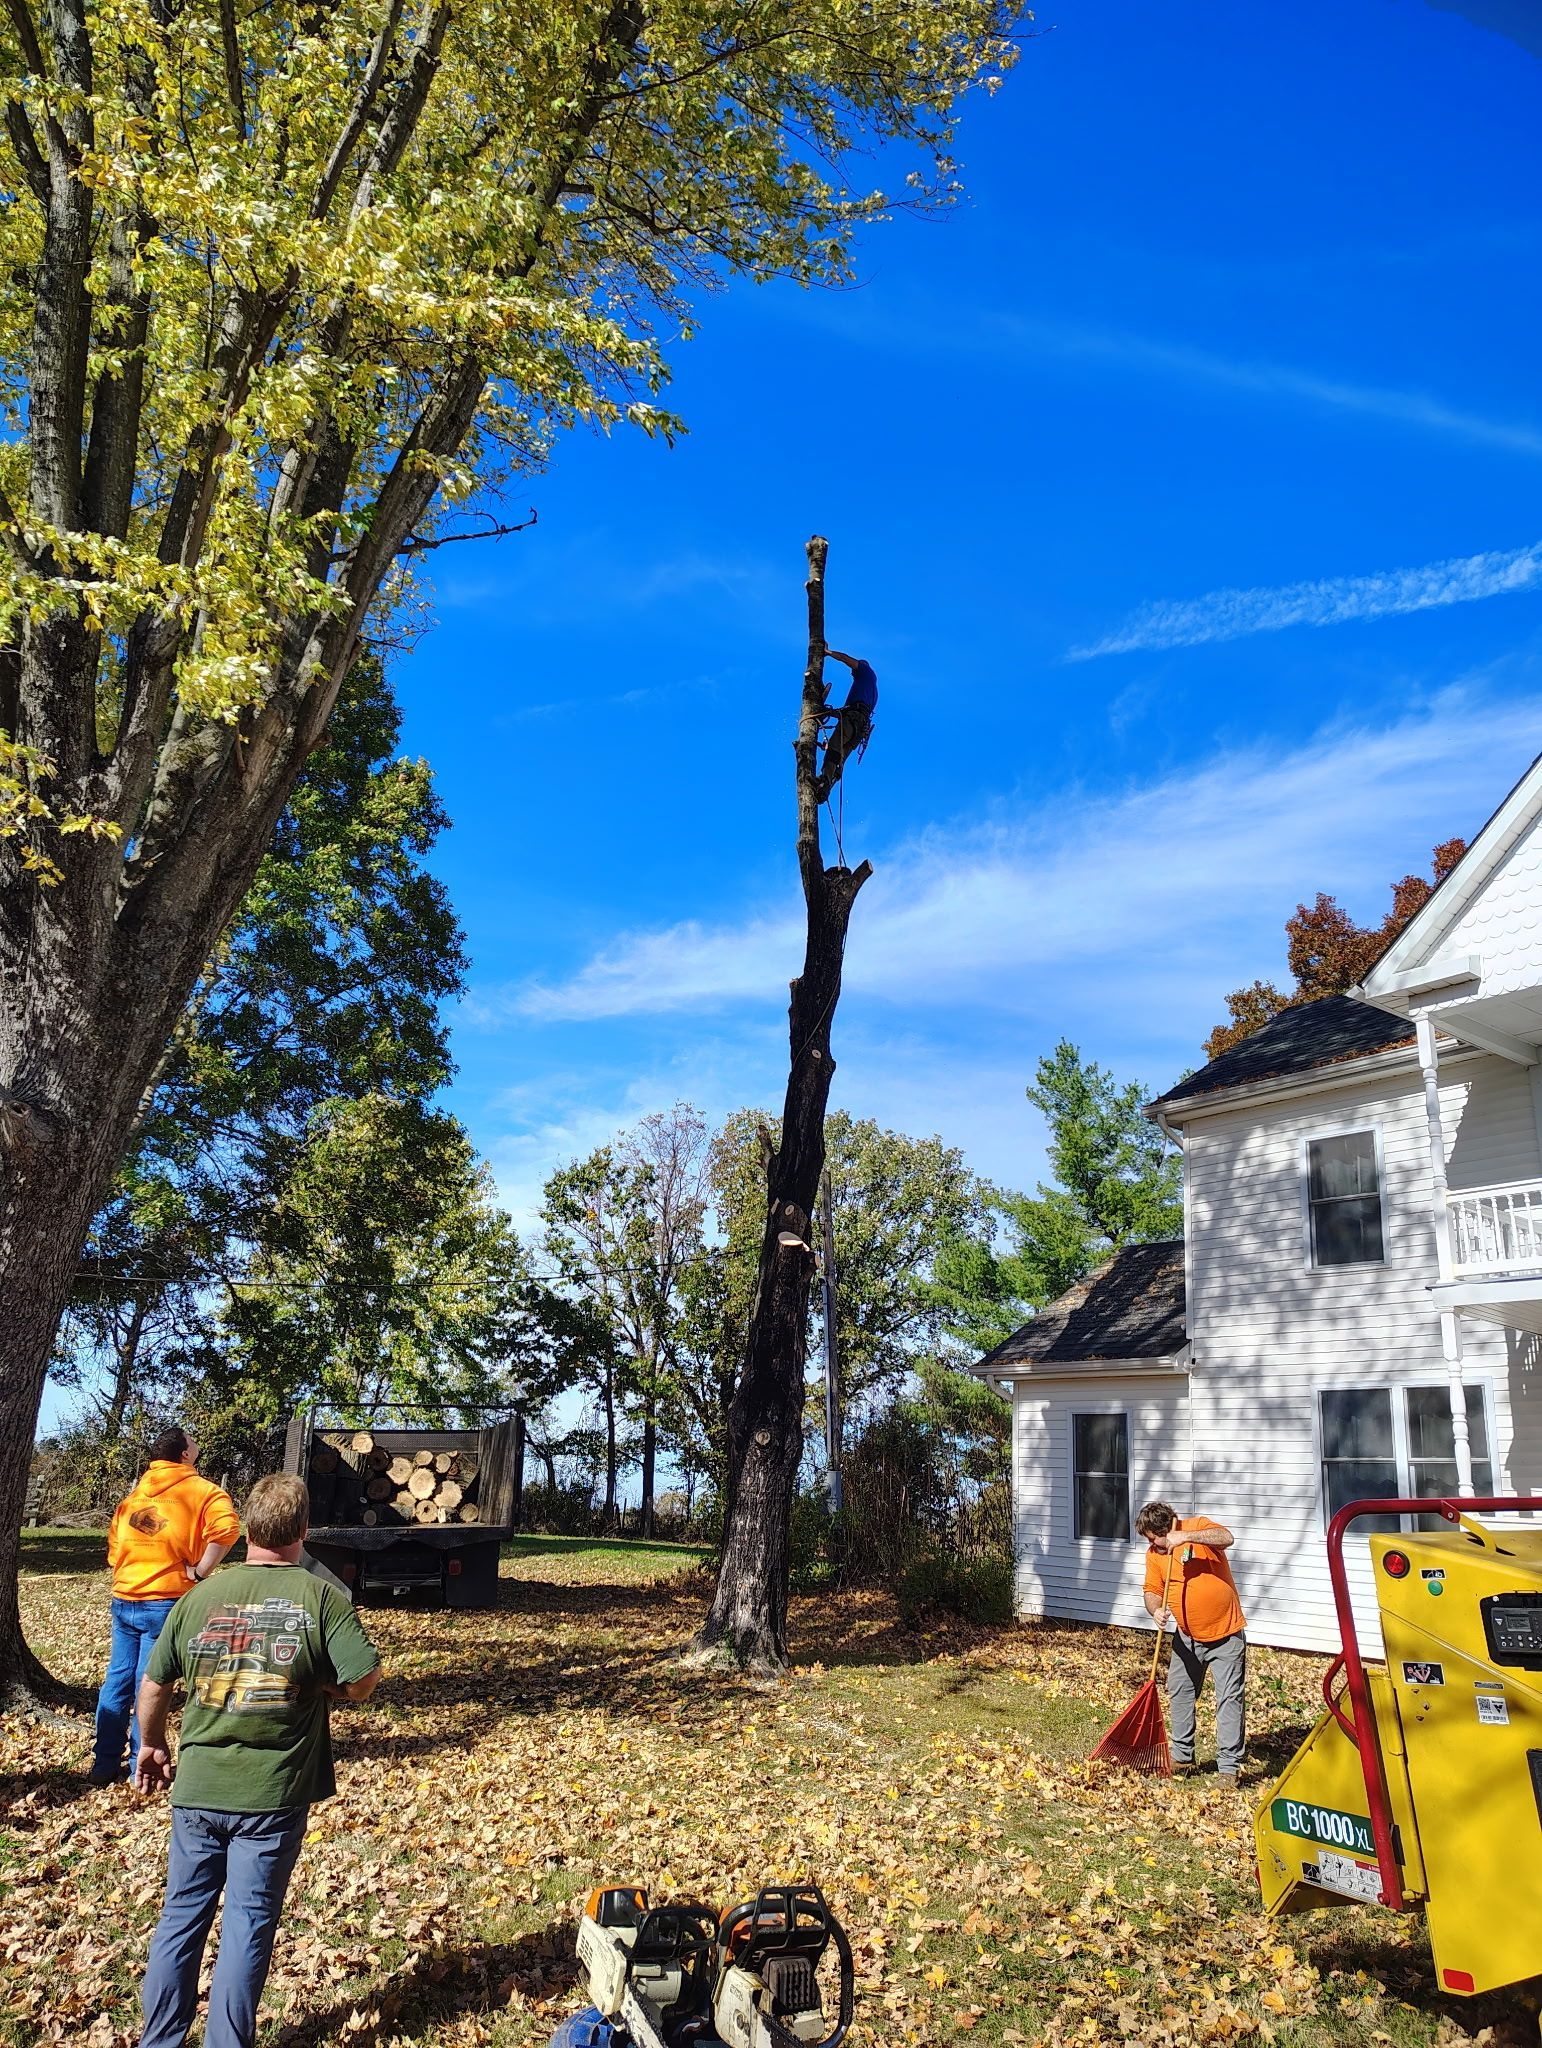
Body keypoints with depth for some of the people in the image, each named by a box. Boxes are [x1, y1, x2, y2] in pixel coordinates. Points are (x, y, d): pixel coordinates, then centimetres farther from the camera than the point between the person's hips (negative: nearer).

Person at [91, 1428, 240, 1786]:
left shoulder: (133, 1496, 13)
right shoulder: (203, 1491, -5)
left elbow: (114, 1549, 15)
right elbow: (226, 1528, -23)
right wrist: (200, 1572, -14)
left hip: (123, 1599, 5)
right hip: (164, 1602, -5)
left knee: (117, 1681, 13)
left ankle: (105, 1765, 20)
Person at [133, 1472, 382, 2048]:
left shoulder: (201, 1596, 0)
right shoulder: (320, 1597, -9)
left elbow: (154, 1686, 8)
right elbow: (364, 1680, -14)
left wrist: (152, 1746, 26)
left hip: (197, 1785, 3)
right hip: (274, 1792, -3)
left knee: (182, 1915, 17)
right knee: (249, 1924, 8)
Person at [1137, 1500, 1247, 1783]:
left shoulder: (1198, 1526, -15)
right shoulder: (1154, 1554, -1)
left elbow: (1227, 1538, -33)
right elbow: (1152, 1591, 1)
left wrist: (1186, 1536, -40)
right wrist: (1156, 1610, -20)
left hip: (1226, 1634, -6)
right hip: (1188, 1637, 6)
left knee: (1230, 1698, -3)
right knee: (1180, 1693, 13)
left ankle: (1228, 1767, 4)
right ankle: (1182, 1757, 27)